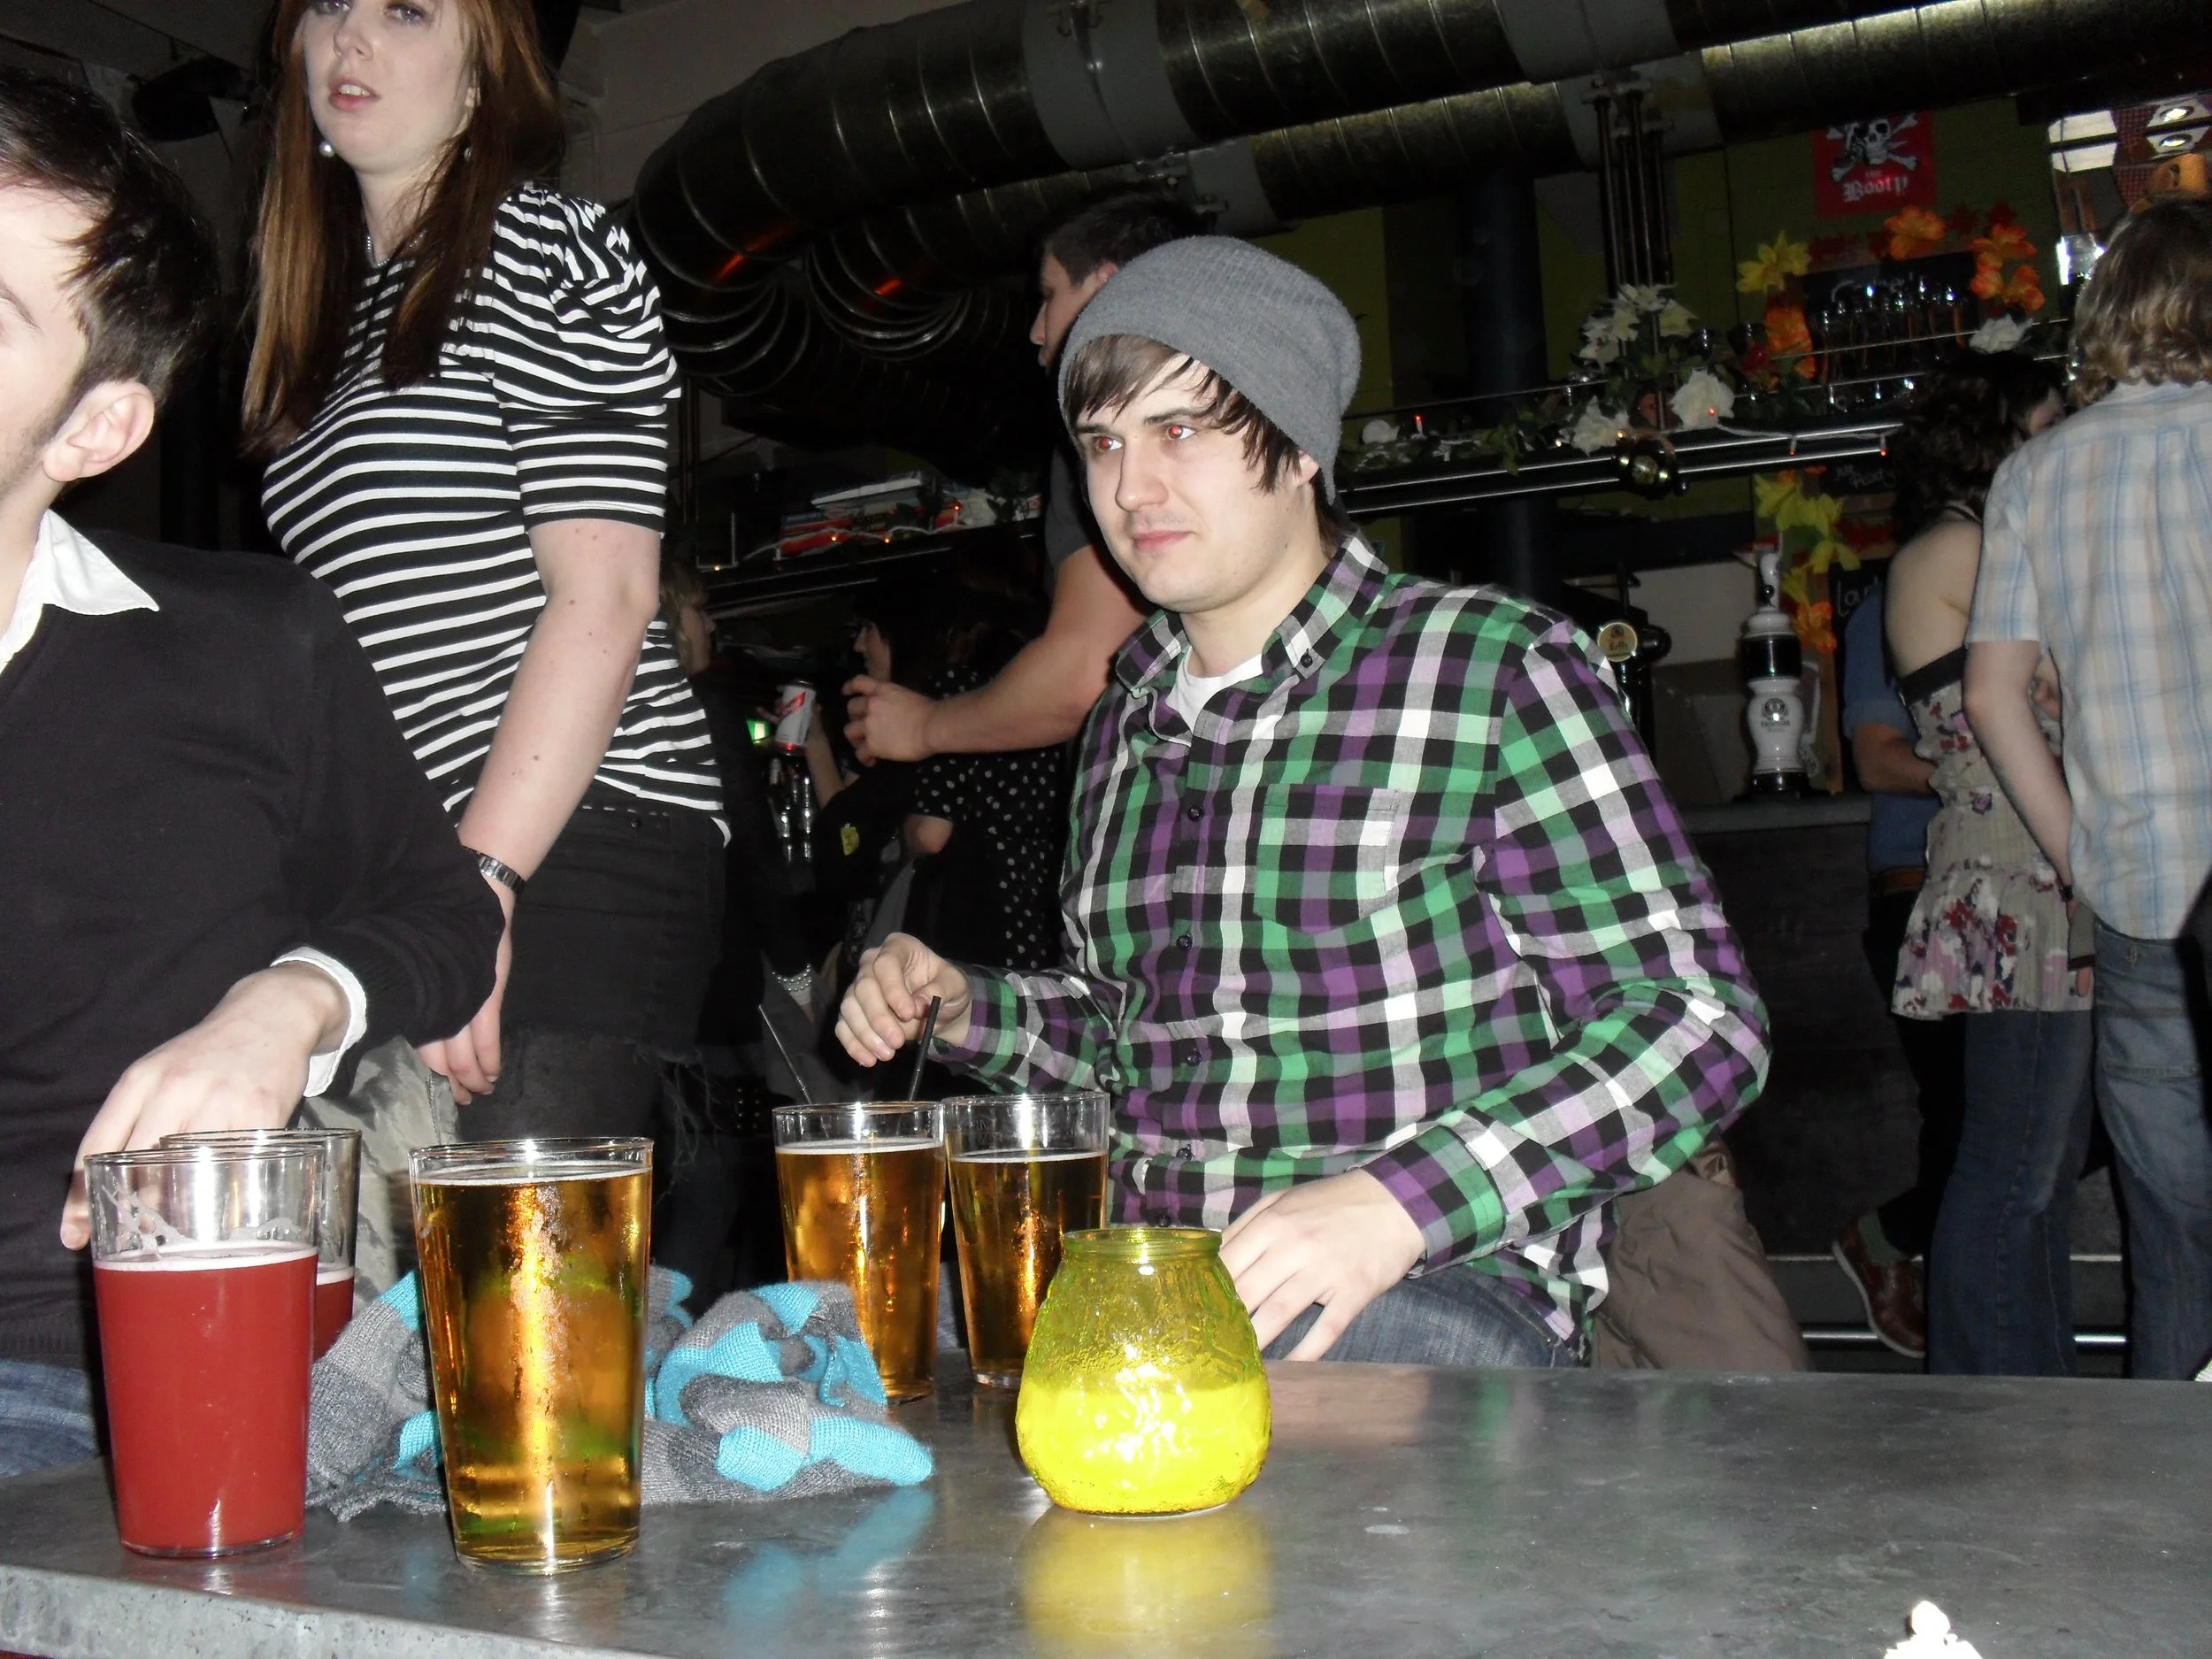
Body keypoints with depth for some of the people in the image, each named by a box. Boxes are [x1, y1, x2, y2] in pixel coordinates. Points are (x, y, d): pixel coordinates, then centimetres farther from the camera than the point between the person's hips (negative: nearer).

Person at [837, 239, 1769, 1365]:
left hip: (1434, 1291, -6)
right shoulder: (1129, 716, 15)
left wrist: (1398, 1202, -23)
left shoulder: (1495, 667, -3)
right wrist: (959, 1009, 7)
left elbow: (1695, 1017, -9)